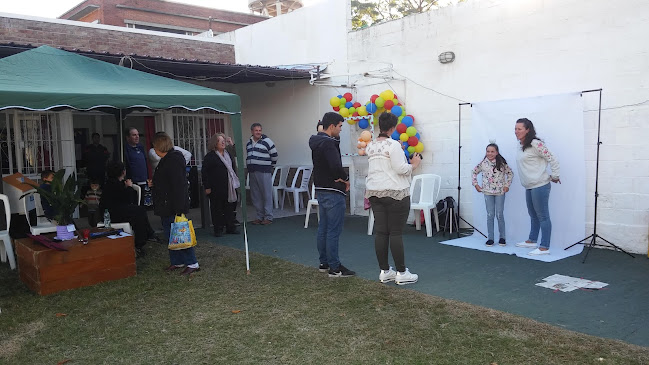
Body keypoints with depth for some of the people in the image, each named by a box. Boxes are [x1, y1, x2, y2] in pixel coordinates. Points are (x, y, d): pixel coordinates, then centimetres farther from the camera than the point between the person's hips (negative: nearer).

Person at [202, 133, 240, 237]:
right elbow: (205, 173, -7)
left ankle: (230, 227, 17)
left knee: (230, 207, 8)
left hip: (230, 187, 6)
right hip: (216, 188, -6)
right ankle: (218, 229, 9)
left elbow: (233, 169, 22)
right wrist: (207, 187, -11)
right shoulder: (210, 156, -5)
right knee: (217, 209, 1)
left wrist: (236, 182, 16)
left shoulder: (228, 154, 14)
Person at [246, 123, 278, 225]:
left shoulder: (266, 141, -5)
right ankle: (260, 216, 20)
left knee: (267, 194, -3)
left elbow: (274, 155, 1)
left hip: (264, 172, -6)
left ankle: (268, 217, 4)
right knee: (255, 196, 10)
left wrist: (270, 166, 9)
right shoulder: (248, 143, 13)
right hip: (252, 172, 6)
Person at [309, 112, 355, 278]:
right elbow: (336, 166, -32)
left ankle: (324, 263, 25)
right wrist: (346, 179, -13)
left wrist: (339, 176, 1)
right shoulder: (328, 143, -19)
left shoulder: (317, 142, 12)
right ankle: (334, 268, 2)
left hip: (321, 190, 10)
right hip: (333, 192, -10)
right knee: (333, 231, -4)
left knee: (323, 228, 15)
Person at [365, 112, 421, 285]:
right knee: (396, 233, -3)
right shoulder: (393, 144, -12)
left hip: (374, 192, 7)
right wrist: (414, 164, 0)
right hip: (395, 193, -7)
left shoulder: (370, 145, 11)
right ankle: (401, 273, 5)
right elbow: (401, 169, -17)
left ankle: (384, 271, 13)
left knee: (380, 232, 6)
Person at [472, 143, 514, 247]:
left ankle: (502, 237, 15)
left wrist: (507, 185, 1)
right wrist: (476, 184, 6)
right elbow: (474, 173, 12)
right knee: (490, 215, 2)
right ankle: (490, 238, 9)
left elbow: (510, 173, 7)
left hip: (500, 192, -1)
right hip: (488, 192, 1)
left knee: (500, 215, 2)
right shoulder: (483, 163, 0)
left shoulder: (502, 163, -3)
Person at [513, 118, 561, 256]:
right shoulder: (522, 146, 13)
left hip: (540, 186, -10)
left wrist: (554, 176, -7)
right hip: (529, 187, 10)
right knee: (533, 215, 20)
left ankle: (544, 247, 0)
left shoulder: (535, 144, -15)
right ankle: (532, 241, 34)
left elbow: (553, 160, -14)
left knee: (542, 216, -4)